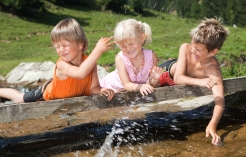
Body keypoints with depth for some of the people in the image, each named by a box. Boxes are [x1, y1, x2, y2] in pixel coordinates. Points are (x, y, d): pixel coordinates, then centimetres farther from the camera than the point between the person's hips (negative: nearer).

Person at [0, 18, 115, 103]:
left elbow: (93, 87, -27)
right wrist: (98, 50, -68)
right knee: (19, 99, 19)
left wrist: (102, 90, -49)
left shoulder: (90, 63, -28)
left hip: (73, 98, 3)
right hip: (48, 95, -3)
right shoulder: (61, 65, -43)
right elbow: (81, 73, -63)